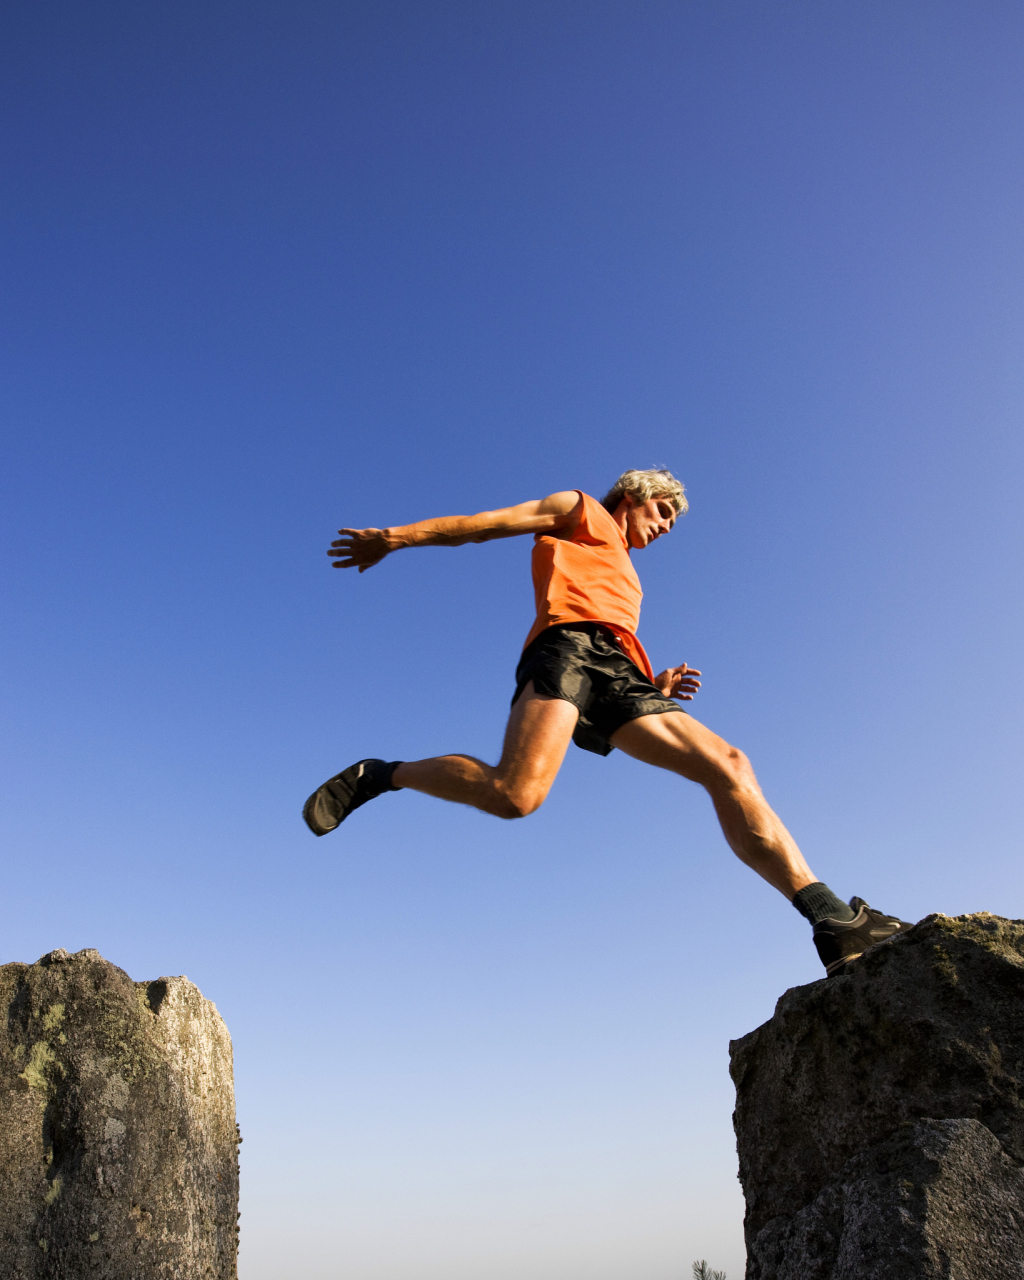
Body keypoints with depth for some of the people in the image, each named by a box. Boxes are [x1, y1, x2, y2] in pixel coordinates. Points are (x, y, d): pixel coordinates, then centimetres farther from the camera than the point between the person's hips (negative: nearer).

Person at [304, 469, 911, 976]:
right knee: (516, 793, -31)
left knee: (726, 765, -11)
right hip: (569, 643, -7)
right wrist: (395, 537, 3)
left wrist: (655, 688, 15)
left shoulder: (625, 576, 42)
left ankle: (836, 922, -17)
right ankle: (381, 775, -8)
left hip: (620, 676, 7)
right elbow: (487, 522, 13)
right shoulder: (579, 510, 24)